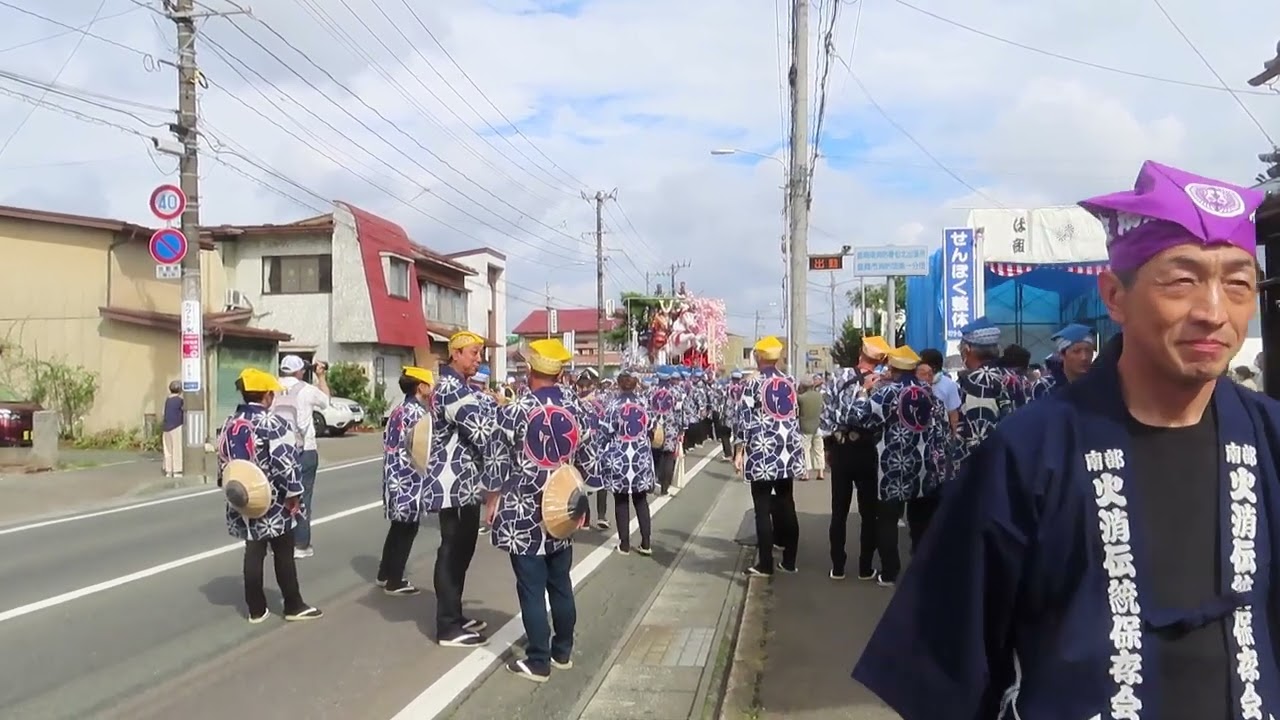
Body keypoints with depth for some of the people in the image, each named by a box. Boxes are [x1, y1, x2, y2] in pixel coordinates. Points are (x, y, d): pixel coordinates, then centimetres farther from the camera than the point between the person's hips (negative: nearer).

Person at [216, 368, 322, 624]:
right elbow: (286, 462, -24)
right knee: (283, 554, 6)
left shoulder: (230, 424, 7)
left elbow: (223, 460, 13)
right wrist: (294, 494, -13)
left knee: (253, 553, 12)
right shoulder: (274, 424, -17)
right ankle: (294, 606, 15)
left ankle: (256, 609, 18)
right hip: (274, 503, -6)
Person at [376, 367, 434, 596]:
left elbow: (387, 441, 15)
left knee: (398, 527, 18)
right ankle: (394, 582, 5)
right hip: (410, 480, -9)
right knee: (407, 529, 0)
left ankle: (385, 574, 26)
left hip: (394, 476, 9)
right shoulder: (418, 412, -15)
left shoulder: (397, 411, 13)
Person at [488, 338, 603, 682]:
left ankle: (538, 662, 10)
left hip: (523, 514, -5)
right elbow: (590, 458, 5)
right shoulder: (576, 408, 0)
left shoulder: (514, 411, -13)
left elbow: (498, 464, -8)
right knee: (561, 584, 16)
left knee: (532, 589, 3)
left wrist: (492, 501, 6)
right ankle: (562, 651, 27)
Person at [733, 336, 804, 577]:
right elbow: (795, 417, 15)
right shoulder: (790, 383, 8)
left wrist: (738, 451, -5)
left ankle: (765, 564, 2)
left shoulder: (753, 383, -7)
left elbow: (744, 419, -9)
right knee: (787, 506, 12)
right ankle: (789, 561, 18)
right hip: (788, 452, 5)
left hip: (762, 453, -5)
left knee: (763, 510, 0)